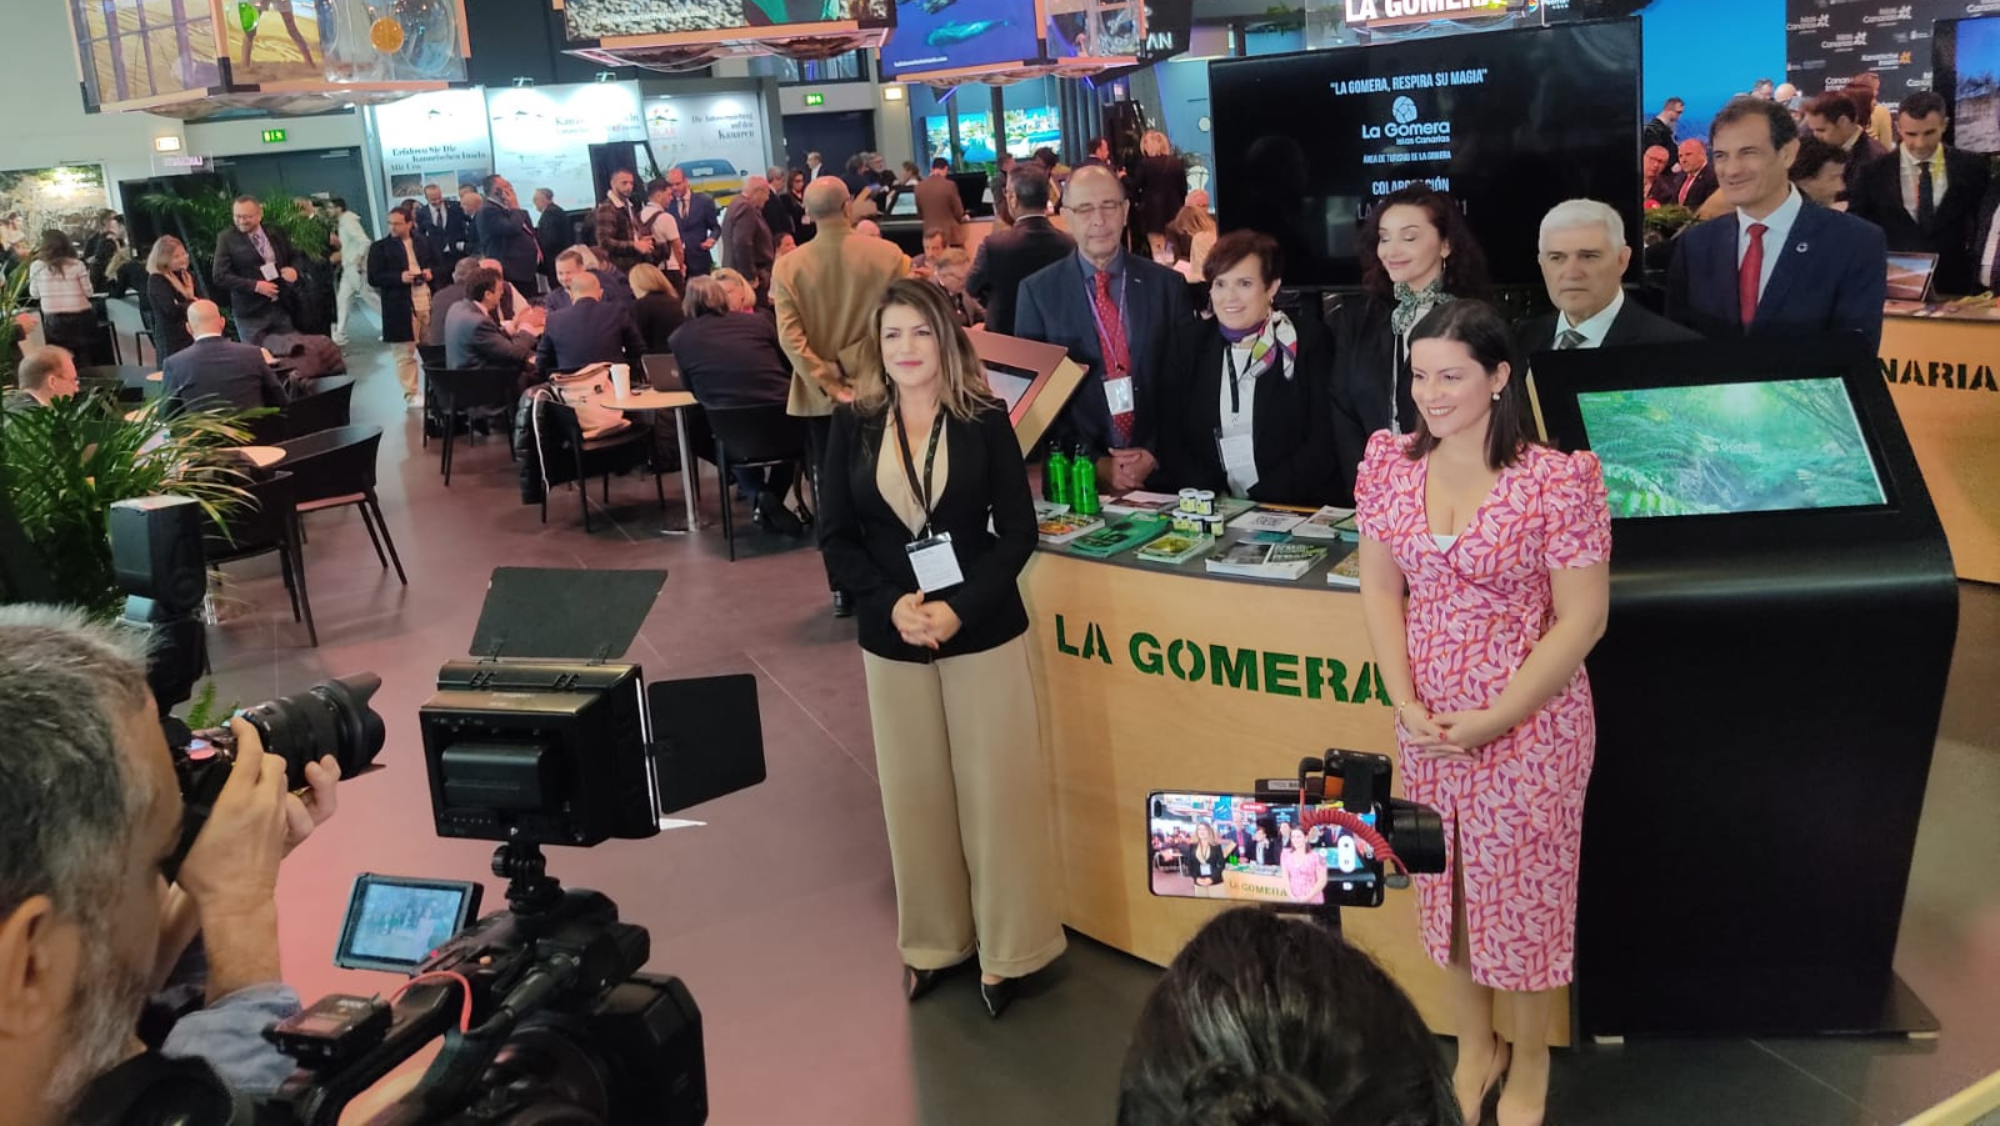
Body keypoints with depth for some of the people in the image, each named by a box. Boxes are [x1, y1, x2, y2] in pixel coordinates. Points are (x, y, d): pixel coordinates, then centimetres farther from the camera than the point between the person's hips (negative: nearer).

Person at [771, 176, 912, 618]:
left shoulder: (787, 266, -3)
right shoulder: (888, 255, -6)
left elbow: (790, 337, -12)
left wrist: (827, 382, -14)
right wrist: (852, 362, -11)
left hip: (817, 397, 1)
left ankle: (843, 589, 14)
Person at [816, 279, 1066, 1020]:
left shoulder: (985, 420, -5)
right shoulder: (853, 425, 0)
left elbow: (1018, 529, -6)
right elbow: (835, 536, 1)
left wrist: (960, 606, -18)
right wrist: (891, 603, -15)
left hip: (983, 631, -2)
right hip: (891, 637, 2)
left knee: (995, 787, 4)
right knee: (915, 790, 11)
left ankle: (1007, 947, 19)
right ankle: (933, 939, 27)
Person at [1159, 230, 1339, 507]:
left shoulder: (1308, 342, 3)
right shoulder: (1189, 349, 11)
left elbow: (1324, 444, -3)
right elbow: (1170, 440, 8)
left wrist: (1260, 498, -12)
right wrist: (1213, 497, -8)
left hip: (1296, 510, -2)